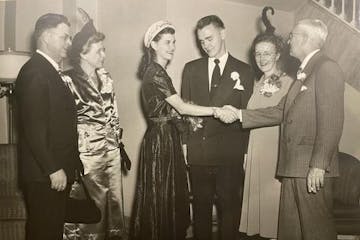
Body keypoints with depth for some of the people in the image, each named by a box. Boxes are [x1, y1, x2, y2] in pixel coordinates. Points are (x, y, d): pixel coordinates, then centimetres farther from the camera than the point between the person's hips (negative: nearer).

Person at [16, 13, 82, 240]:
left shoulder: (51, 70, 14)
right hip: (44, 174, -9)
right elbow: (34, 128, -22)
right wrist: (53, 169, -20)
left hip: (58, 170, 9)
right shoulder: (34, 71, -15)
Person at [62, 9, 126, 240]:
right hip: (88, 154, -6)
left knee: (115, 203, 13)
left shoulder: (105, 77, 10)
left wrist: (119, 143, 15)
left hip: (112, 150, 6)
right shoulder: (69, 80, -10)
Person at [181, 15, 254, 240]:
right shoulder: (191, 68, 11)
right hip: (198, 152, 2)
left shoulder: (244, 71, 4)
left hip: (230, 154, -2)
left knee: (230, 209, 6)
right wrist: (184, 142, 2)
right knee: (201, 208, 12)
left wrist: (244, 151, -3)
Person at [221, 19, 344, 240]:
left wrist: (319, 165, -20)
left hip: (312, 169, -9)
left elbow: (332, 122, -17)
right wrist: (239, 114, 14)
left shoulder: (327, 68, -9)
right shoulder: (304, 73, 19)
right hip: (293, 165, 9)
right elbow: (281, 112, 18)